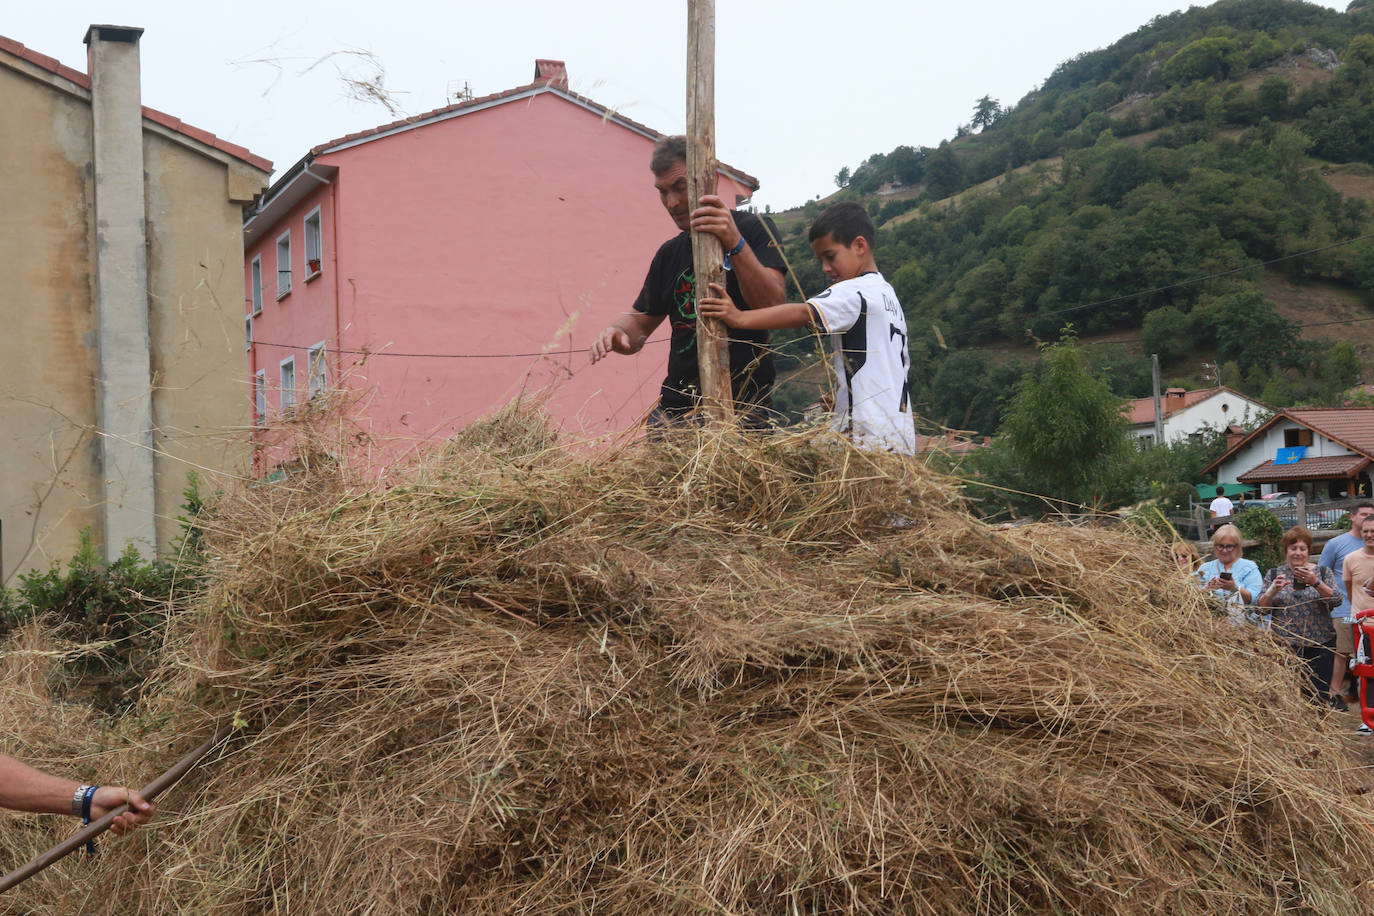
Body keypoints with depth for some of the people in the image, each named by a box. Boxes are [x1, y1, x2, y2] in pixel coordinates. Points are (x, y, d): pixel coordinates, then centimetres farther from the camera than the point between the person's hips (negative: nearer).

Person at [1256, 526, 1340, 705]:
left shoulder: (1323, 572, 8)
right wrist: (1273, 590, -15)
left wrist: (1315, 582, -20)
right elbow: (1260, 607, 3)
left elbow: (1336, 600, -6)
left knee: (1318, 693, -7)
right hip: (1284, 643, 1)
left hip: (1318, 643, -1)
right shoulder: (1273, 574, 10)